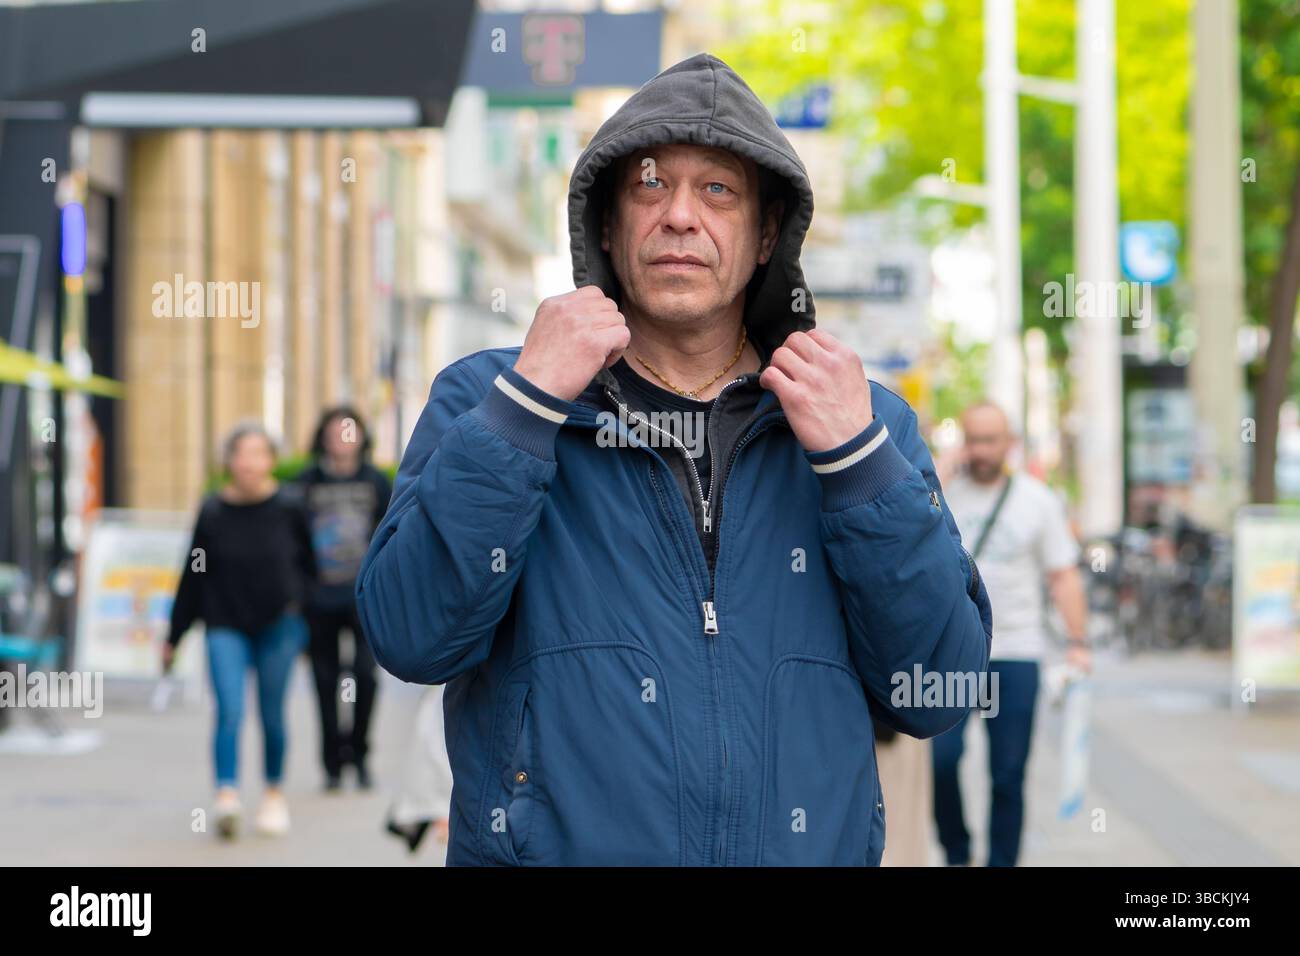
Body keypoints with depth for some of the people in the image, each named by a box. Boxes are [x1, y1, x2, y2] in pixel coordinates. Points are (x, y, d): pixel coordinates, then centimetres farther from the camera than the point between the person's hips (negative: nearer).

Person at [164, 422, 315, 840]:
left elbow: (309, 566, 8)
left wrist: (301, 610, -1)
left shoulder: (288, 508, -4)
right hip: (226, 628, 0)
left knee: (272, 715, 8)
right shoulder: (212, 512, -2)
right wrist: (174, 637, 10)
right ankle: (227, 797, -20)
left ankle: (274, 794, 26)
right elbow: (193, 577, 6)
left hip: (278, 627, 0)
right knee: (230, 711, -14)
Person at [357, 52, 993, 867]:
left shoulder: (868, 423, 6)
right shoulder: (485, 397, 2)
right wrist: (527, 402, -16)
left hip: (808, 847, 2)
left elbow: (936, 698, -3)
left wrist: (857, 457, -11)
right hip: (551, 845, -2)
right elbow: (412, 639, -12)